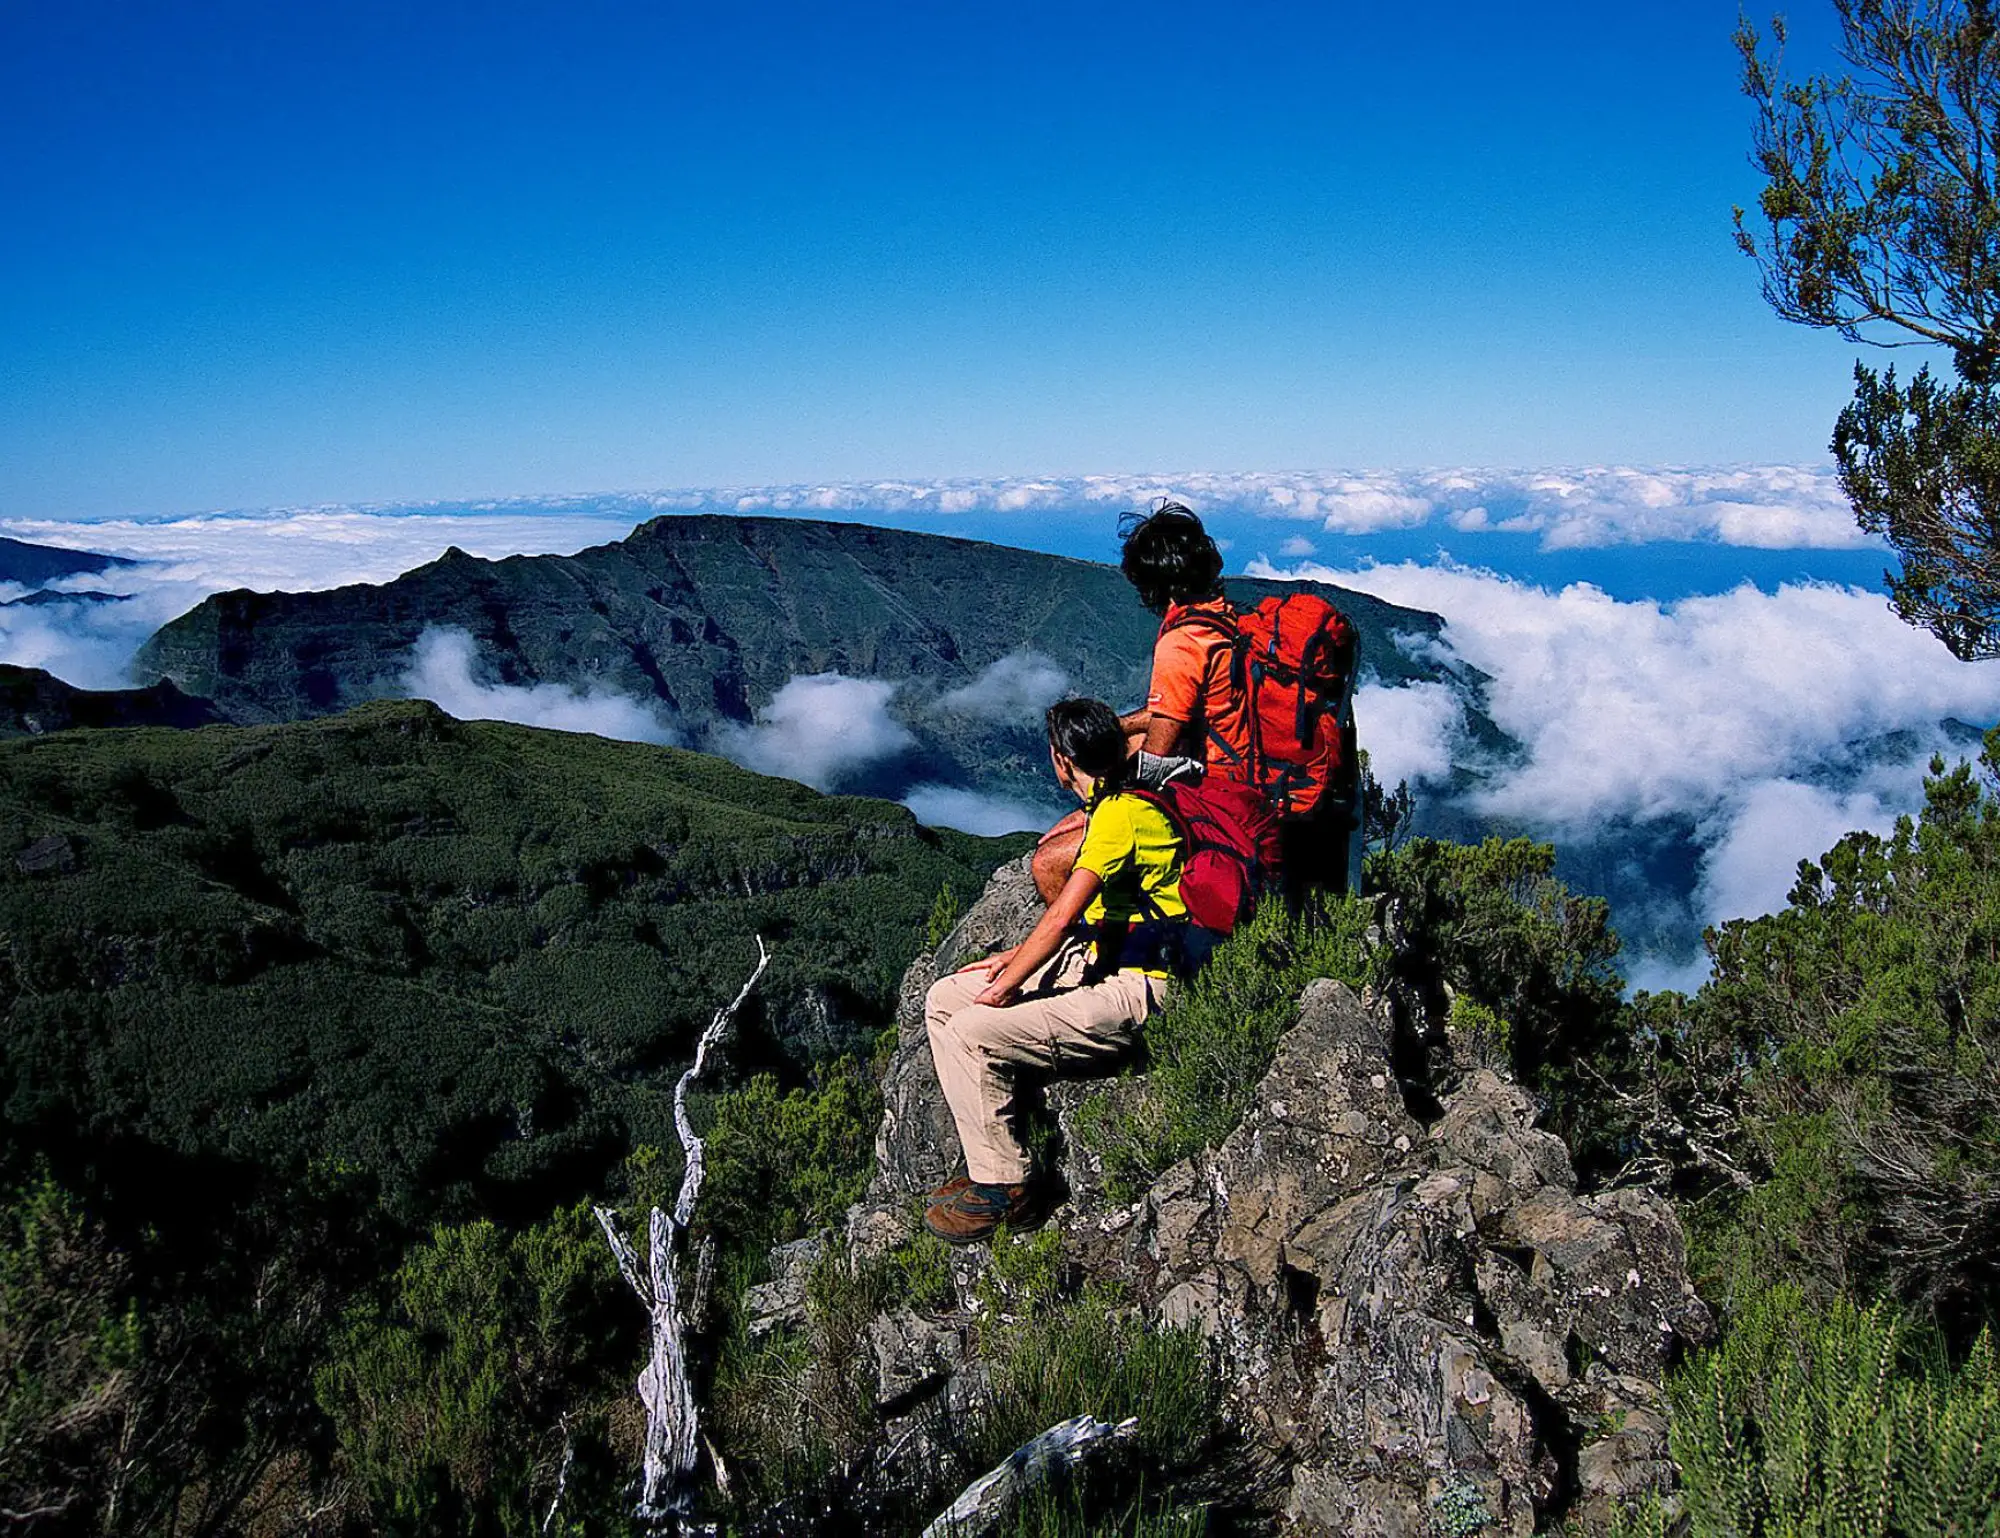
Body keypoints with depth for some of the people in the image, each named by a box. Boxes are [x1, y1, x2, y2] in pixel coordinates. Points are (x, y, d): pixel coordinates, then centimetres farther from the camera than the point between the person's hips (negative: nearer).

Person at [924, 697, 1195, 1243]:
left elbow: (1062, 917, -23)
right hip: (1091, 961, 10)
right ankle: (991, 1158, 7)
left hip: (1130, 992, -10)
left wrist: (1005, 987, -12)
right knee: (943, 999, 5)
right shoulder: (1108, 805, 13)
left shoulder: (1119, 815, -19)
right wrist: (1015, 957, 12)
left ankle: (1004, 1187, -7)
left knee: (971, 1033, -22)